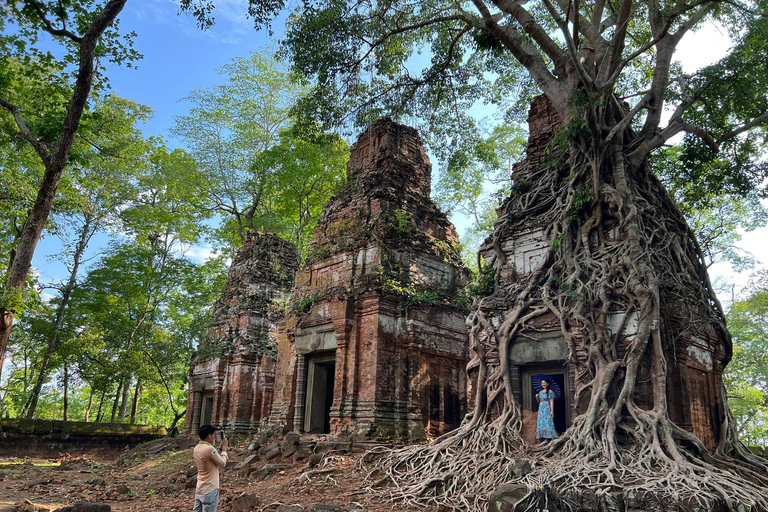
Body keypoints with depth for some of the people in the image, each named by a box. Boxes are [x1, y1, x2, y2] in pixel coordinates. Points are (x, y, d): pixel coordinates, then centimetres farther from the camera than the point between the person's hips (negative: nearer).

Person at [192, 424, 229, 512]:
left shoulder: (196, 449, 6)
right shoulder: (209, 449, -22)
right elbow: (222, 464, -10)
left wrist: (220, 449, 12)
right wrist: (224, 449, 1)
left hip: (199, 489, 8)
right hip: (209, 490, -8)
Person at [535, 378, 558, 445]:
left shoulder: (550, 392, -5)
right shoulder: (540, 392, 15)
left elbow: (552, 402, -10)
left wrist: (552, 411, -17)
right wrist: (537, 397, 0)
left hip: (547, 409, -7)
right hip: (541, 409, 7)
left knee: (547, 422, -11)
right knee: (541, 423, 3)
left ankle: (547, 439, -14)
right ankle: (542, 437, 5)